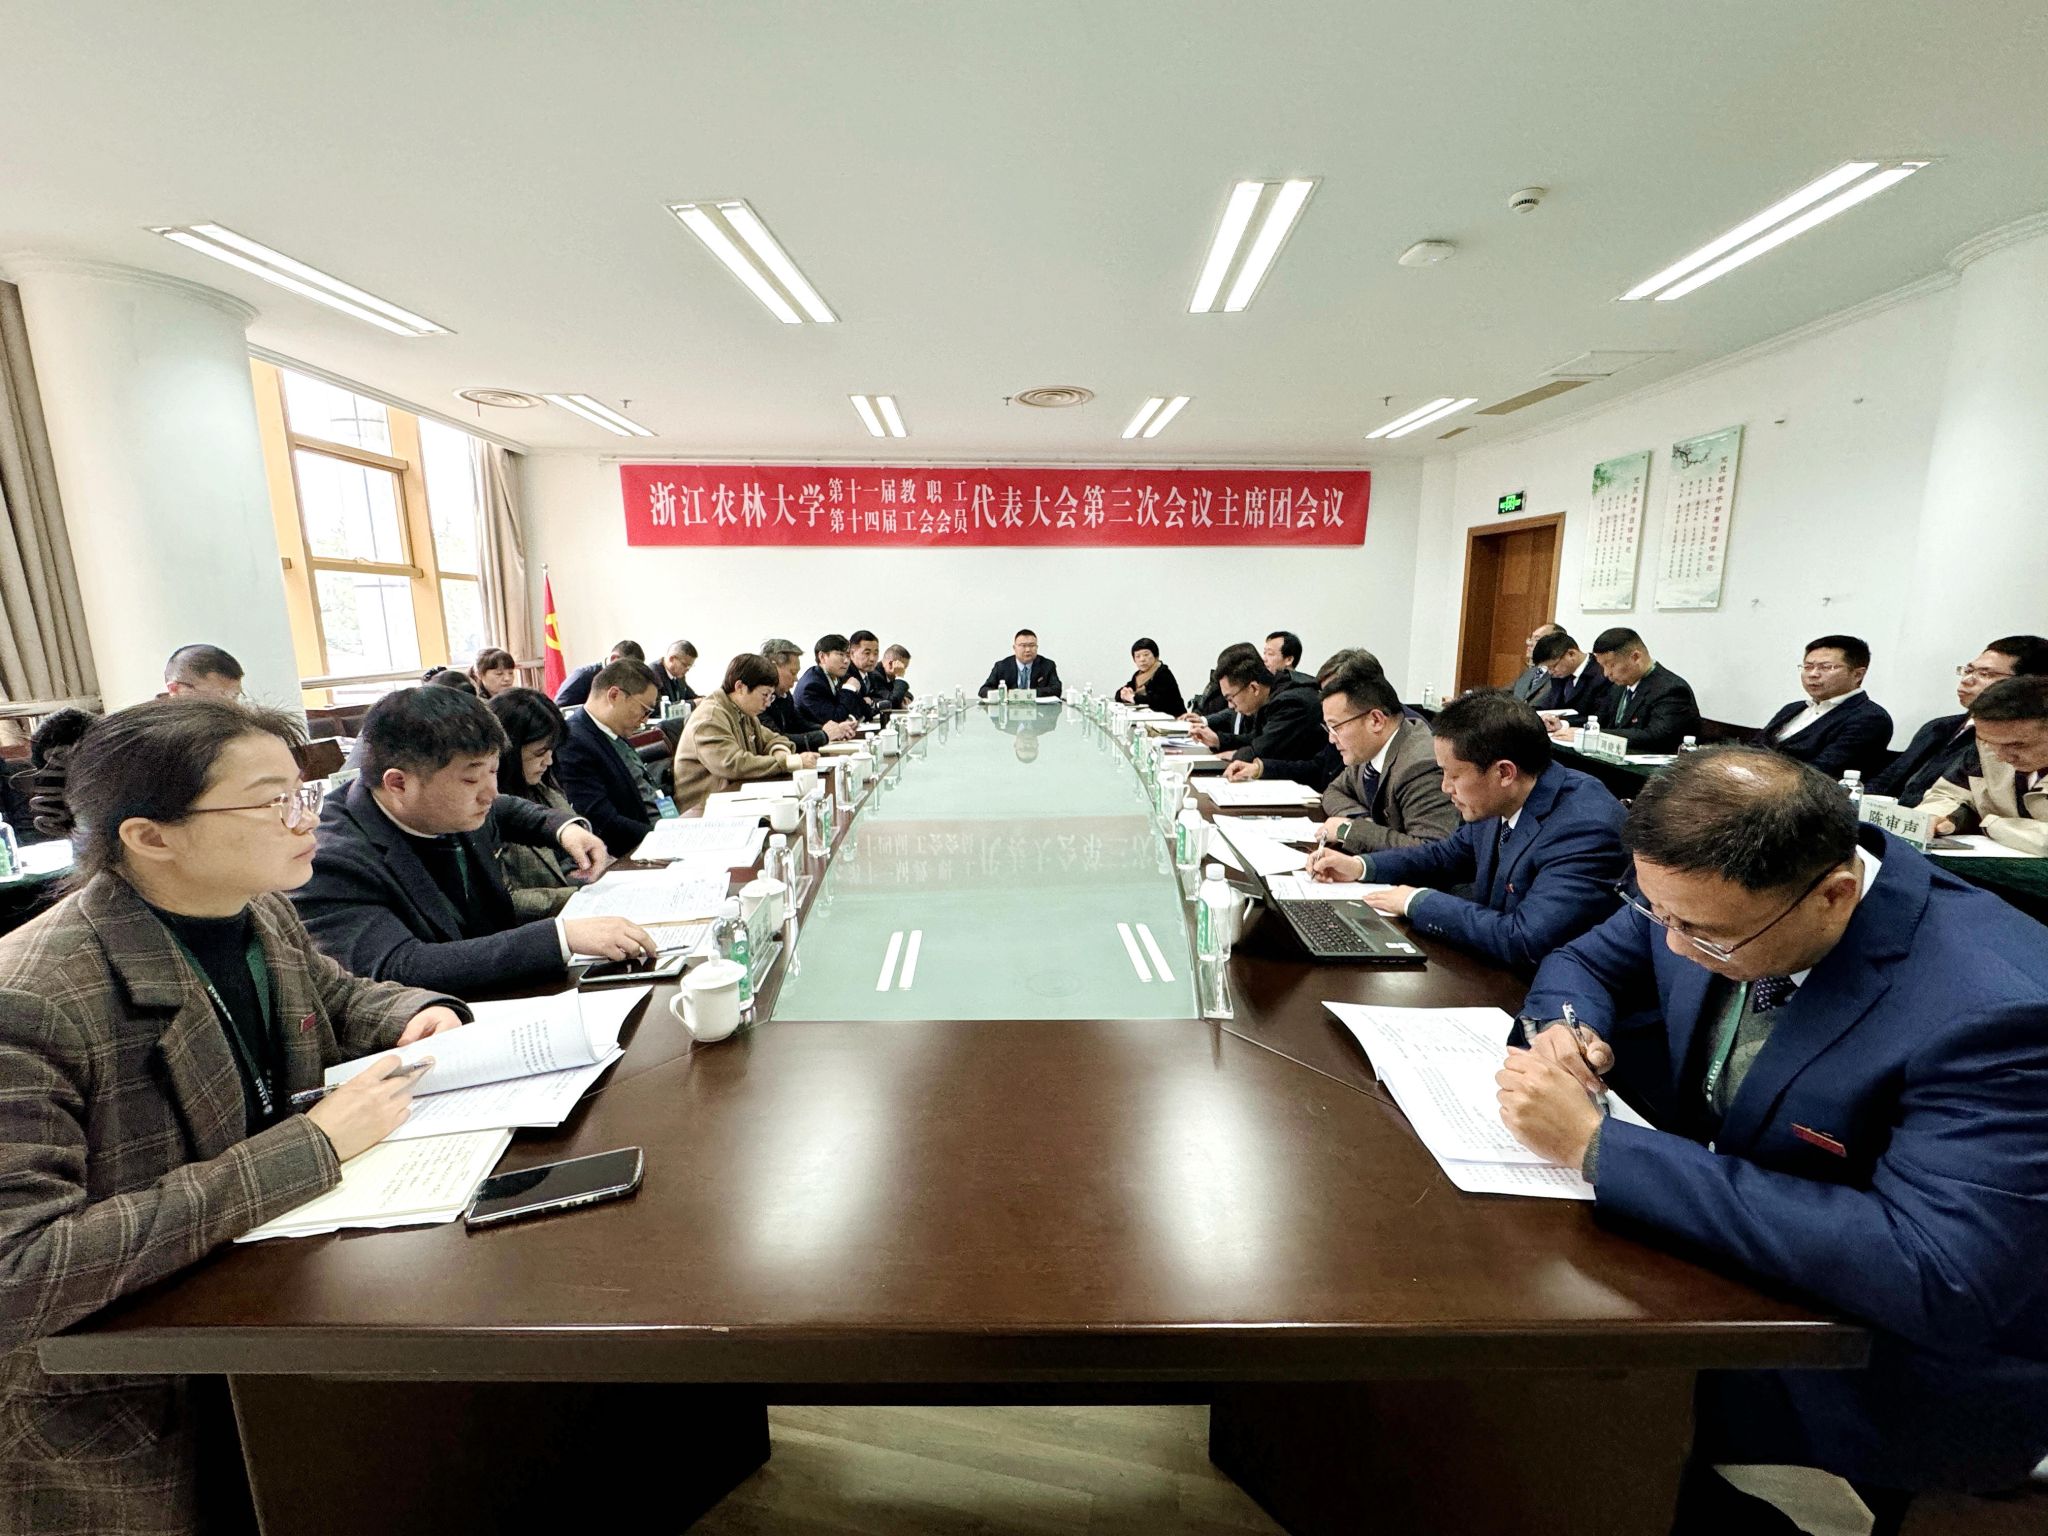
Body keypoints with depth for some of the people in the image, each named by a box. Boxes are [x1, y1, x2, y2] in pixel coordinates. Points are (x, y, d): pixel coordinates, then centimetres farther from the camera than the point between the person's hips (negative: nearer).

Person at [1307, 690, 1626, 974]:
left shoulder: (1586, 827, -27)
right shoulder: (1502, 802, -3)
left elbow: (1525, 941, -34)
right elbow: (1448, 855, 15)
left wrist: (1419, 902, -21)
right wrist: (1360, 866, 2)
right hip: (1491, 969, 7)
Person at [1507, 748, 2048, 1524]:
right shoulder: (1708, 893, -12)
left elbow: (1936, 1281, -35)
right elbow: (1585, 962, 5)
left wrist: (1597, 1145, -37)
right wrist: (1567, 1028, -19)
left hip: (1891, 1359, -5)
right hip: (1716, 1240, 6)